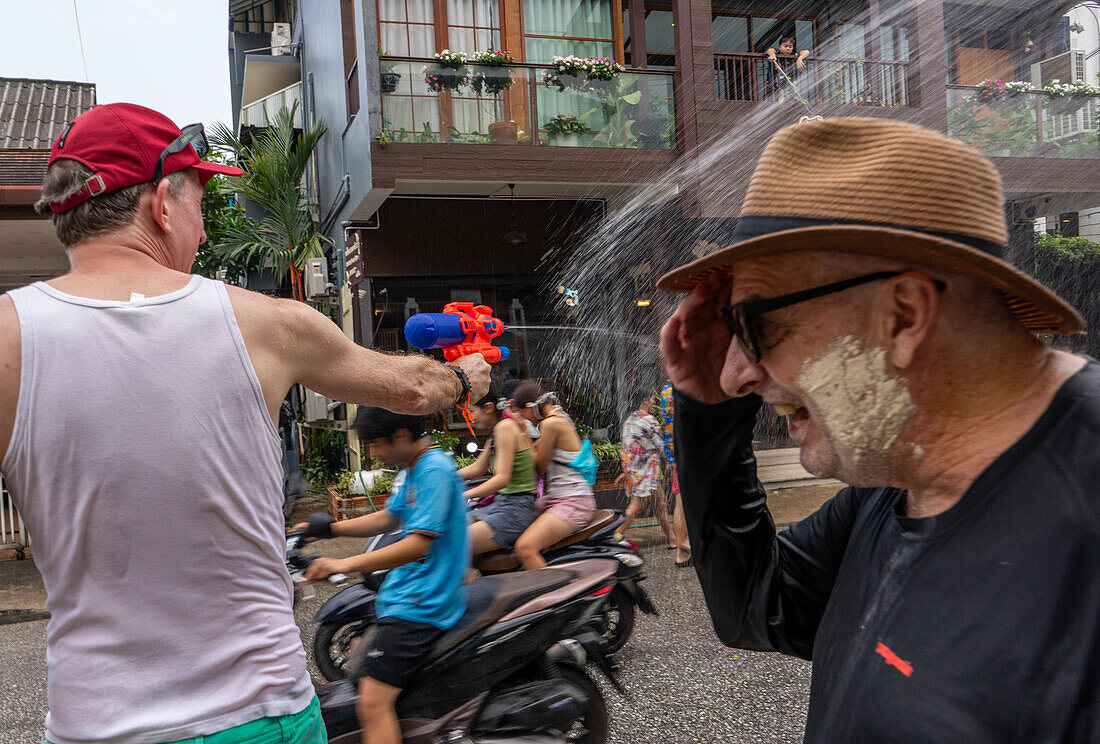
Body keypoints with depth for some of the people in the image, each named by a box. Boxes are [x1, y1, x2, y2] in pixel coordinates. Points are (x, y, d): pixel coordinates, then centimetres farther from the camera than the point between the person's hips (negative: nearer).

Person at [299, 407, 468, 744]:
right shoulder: (411, 469, 12)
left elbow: (419, 543, -27)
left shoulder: (435, 470, -20)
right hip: (402, 591, 11)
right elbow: (388, 518, 22)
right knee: (362, 664, 27)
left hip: (421, 604, -11)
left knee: (373, 703, -16)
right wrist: (329, 528, 16)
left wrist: (345, 564, -30)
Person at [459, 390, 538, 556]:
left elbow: (502, 478, -23)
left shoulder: (505, 426, -15)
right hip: (501, 504, 10)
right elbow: (478, 468, 23)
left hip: (517, 509, -10)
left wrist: (464, 496, -26)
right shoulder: (497, 431, 14)